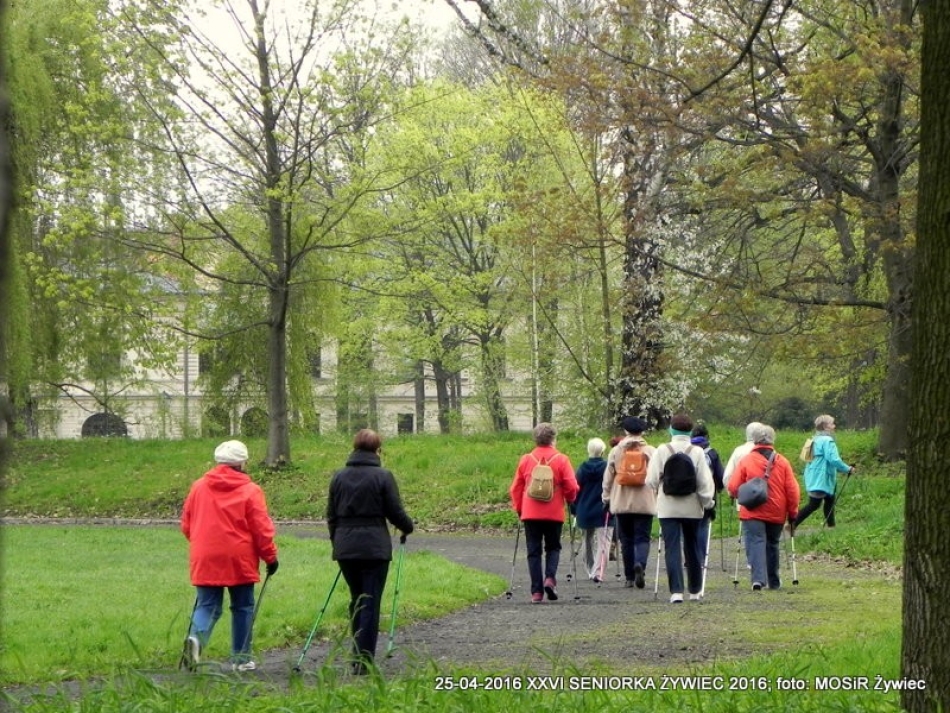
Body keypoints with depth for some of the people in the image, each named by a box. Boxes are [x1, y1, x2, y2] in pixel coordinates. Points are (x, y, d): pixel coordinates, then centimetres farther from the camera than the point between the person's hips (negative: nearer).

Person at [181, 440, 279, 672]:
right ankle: (241, 658, 13)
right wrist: (271, 557, 4)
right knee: (242, 607, 10)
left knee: (207, 605, 7)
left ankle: (196, 637, -23)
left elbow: (186, 524, 12)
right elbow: (262, 529, -7)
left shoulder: (198, 487, 5)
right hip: (240, 561, -3)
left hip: (205, 560, 3)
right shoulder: (250, 491, -6)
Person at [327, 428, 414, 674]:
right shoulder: (383, 476, -7)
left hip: (345, 548, 4)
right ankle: (364, 660, -2)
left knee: (356, 600, 17)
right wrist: (408, 528, 17)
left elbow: (331, 515, 10)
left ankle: (358, 655, 20)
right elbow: (396, 513, -4)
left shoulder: (339, 477, 6)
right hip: (374, 548, -4)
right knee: (370, 603, 0)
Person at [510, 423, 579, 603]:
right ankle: (550, 577, -9)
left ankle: (537, 591, -2)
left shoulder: (526, 460, 2)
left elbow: (515, 488, 5)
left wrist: (518, 508, 17)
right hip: (554, 513, -1)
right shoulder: (561, 460, -4)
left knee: (534, 551, 5)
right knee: (553, 547, 15)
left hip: (530, 513, 1)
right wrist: (569, 500, 16)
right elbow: (571, 487, -5)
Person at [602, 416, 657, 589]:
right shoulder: (651, 451, 0)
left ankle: (629, 577, 11)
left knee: (626, 540, 9)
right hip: (644, 503, -1)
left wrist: (606, 498, 14)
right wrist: (658, 497, 10)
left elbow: (608, 477, 5)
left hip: (621, 502, 1)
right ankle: (640, 564, -27)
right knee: (642, 537, 0)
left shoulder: (616, 451, 3)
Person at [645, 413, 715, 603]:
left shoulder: (662, 451, -7)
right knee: (692, 547, 14)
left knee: (672, 548, -1)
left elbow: (651, 480, -7)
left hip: (668, 507, -1)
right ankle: (695, 590, 23)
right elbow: (705, 482, -8)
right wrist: (708, 502, 5)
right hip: (692, 508, 1)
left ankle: (676, 591, -11)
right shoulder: (697, 452, -6)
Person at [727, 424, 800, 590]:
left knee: (755, 544, -7)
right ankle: (773, 581, 25)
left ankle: (758, 578, -26)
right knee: (772, 545, 17)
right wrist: (792, 512, 10)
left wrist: (741, 496, 16)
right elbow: (792, 489, 0)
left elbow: (733, 487, -6)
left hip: (753, 513, -3)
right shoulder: (782, 462, 1)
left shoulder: (746, 461, -6)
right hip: (777, 514, 3)